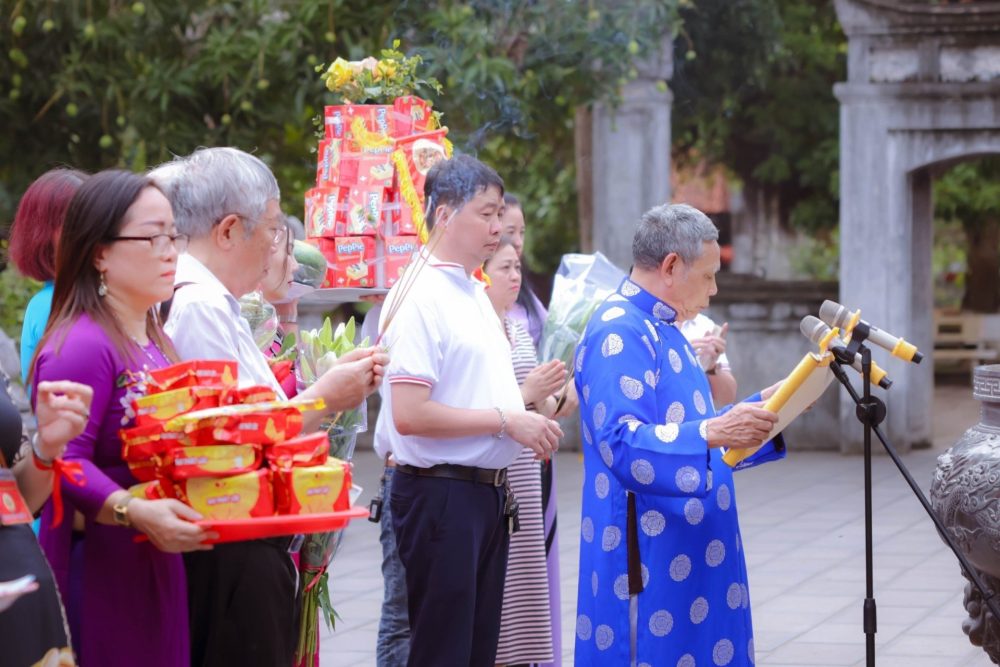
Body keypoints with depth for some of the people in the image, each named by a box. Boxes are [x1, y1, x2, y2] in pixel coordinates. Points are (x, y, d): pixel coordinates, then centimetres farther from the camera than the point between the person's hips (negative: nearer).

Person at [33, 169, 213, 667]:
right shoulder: (79, 346, -14)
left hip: (159, 564, 9)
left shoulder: (156, 342, 16)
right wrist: (136, 513, -34)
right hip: (101, 564, -9)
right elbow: (65, 463, -23)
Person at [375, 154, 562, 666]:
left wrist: (528, 419, 6)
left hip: (487, 492, 9)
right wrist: (506, 421, -18)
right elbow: (409, 414, -23)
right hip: (440, 493, -9)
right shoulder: (421, 297, -15)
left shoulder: (475, 295, 15)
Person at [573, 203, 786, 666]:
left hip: (689, 554, 10)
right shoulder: (619, 335, -15)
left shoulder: (660, 329, 17)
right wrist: (710, 432, -37)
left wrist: (763, 404, 18)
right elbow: (623, 444, -26)